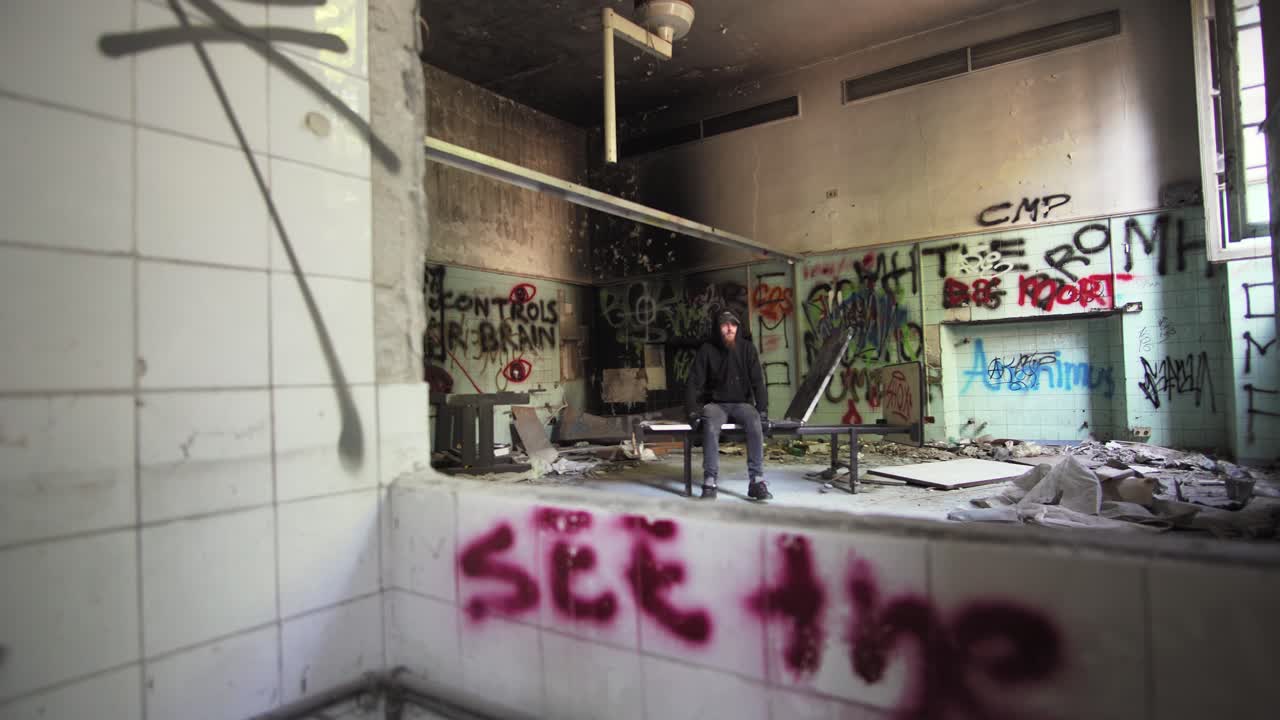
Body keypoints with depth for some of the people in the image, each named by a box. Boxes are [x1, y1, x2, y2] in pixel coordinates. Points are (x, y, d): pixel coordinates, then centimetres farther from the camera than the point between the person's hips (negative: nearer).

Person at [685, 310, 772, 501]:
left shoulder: (747, 348, 1)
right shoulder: (707, 350, -2)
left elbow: (758, 381, -1)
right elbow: (694, 382, -5)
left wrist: (763, 410, -12)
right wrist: (693, 410, -17)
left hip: (742, 403, 1)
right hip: (716, 404, -1)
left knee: (755, 424, -32)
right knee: (710, 427, -34)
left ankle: (757, 481, -28)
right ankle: (710, 483, -30)